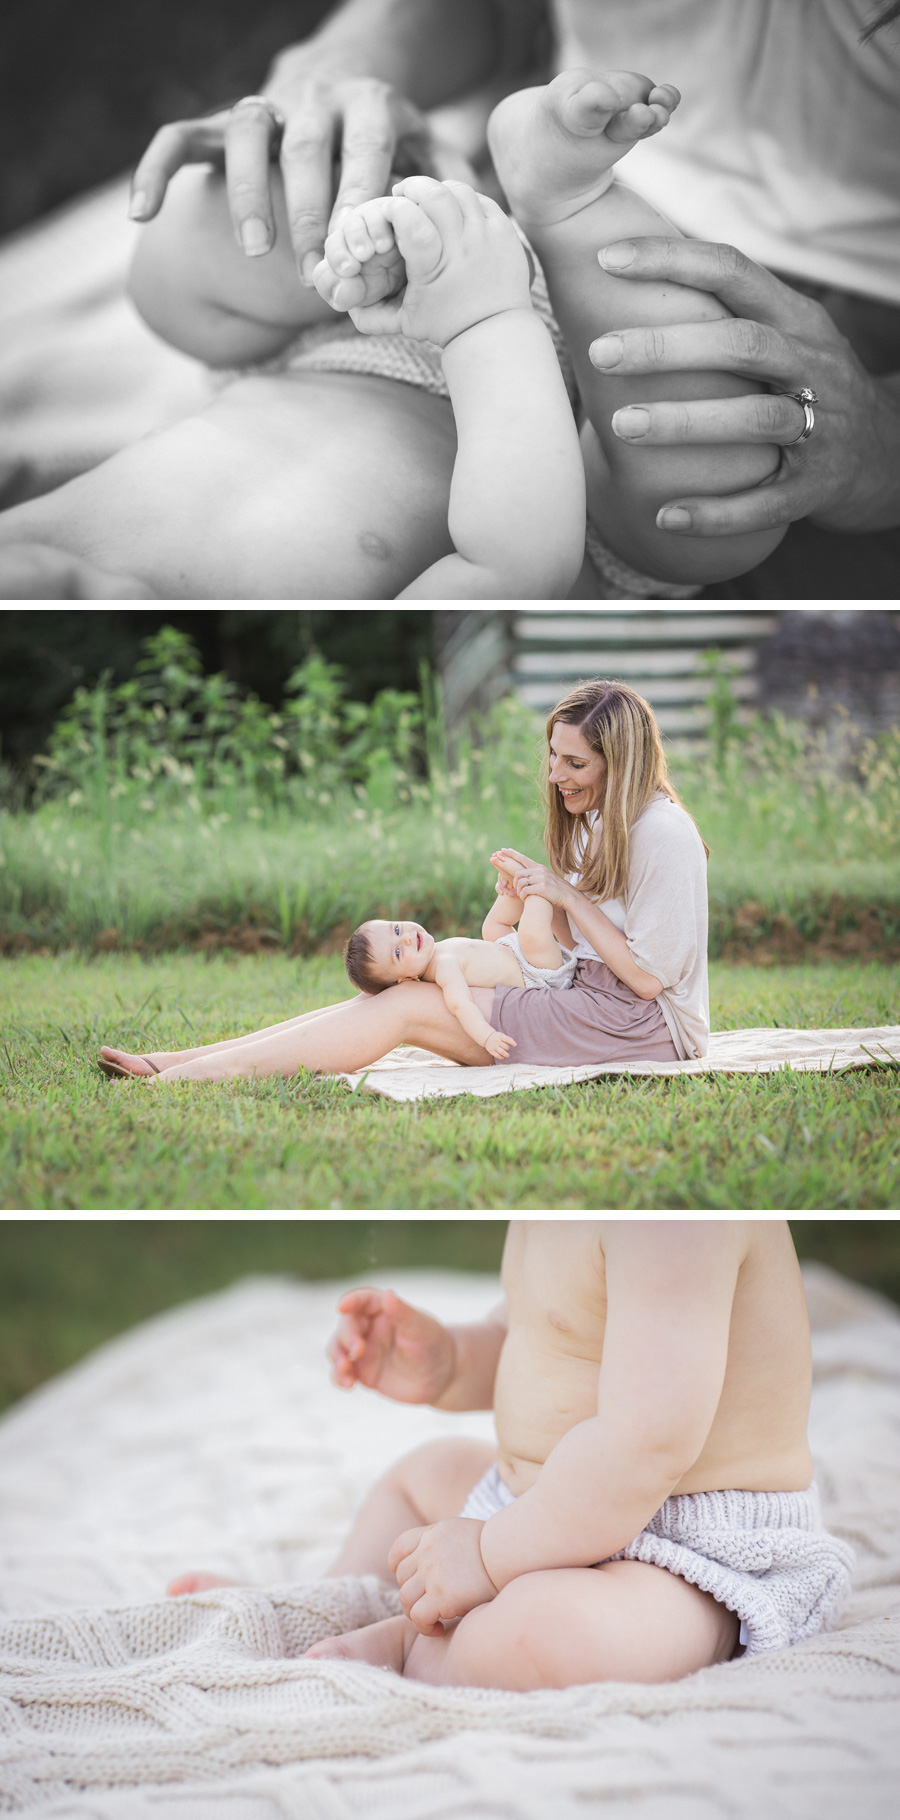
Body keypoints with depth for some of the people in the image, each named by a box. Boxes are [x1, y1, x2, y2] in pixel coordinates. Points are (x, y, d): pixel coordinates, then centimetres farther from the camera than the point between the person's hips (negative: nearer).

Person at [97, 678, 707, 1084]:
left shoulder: (663, 833, -15)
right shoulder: (591, 823, 14)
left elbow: (648, 977, -17)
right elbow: (578, 946, 13)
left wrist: (568, 895, -16)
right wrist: (538, 896, -6)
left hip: (649, 1023, -9)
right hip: (592, 996, 9)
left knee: (410, 1006, -17)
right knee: (404, 994, -6)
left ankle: (176, 1082, -21)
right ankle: (177, 1064, -11)